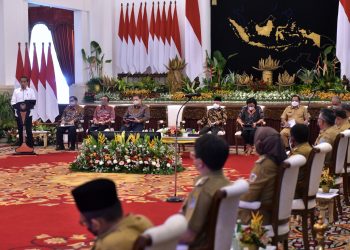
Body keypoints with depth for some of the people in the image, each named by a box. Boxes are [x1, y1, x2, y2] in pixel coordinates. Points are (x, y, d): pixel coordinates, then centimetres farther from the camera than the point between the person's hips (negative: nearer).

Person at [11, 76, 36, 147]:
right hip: (18, 113, 2)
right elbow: (13, 101, 3)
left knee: (29, 130, -4)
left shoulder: (31, 91, 4)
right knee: (20, 131, 7)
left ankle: (30, 146, 2)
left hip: (28, 113, -2)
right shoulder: (16, 91, 7)